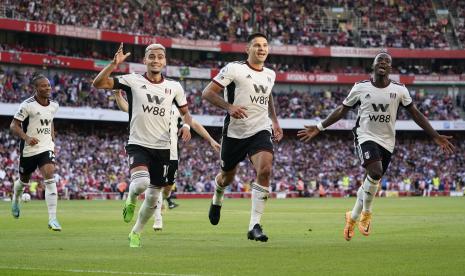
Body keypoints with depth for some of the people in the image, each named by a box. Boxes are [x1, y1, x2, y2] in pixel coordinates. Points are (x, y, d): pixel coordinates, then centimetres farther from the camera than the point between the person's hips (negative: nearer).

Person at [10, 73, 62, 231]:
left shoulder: (54, 105, 3)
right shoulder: (27, 105, -15)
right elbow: (14, 126, -13)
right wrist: (26, 138, -28)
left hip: (46, 148, 2)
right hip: (28, 150, -2)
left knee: (50, 179, -18)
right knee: (24, 181, 17)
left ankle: (52, 218, -21)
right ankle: (16, 199, 54)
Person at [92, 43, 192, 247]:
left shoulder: (174, 87, 6)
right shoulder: (133, 81, -3)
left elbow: (185, 112, 20)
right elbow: (98, 83, -10)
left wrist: (186, 125, -2)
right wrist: (114, 64, -23)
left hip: (163, 148, 4)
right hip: (138, 145, -4)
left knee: (153, 197, 9)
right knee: (141, 182, -31)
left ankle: (136, 233, 33)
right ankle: (131, 200, 6)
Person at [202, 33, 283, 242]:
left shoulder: (270, 75, 10)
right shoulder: (234, 69, -9)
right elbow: (207, 93, -11)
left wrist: (275, 121, 21)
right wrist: (229, 107, -24)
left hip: (260, 131, 3)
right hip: (235, 133, -3)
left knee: (265, 170, -23)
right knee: (227, 177, 14)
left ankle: (254, 226, -20)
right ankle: (217, 200, 53)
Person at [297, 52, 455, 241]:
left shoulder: (399, 90, 1)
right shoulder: (360, 88, -1)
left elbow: (415, 114, 6)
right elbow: (342, 110, 8)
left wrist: (436, 137, 3)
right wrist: (319, 128, 4)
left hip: (387, 142, 3)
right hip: (366, 137, -3)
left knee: (371, 182, 6)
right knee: (375, 172, -28)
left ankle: (353, 217, 29)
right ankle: (366, 213, -8)